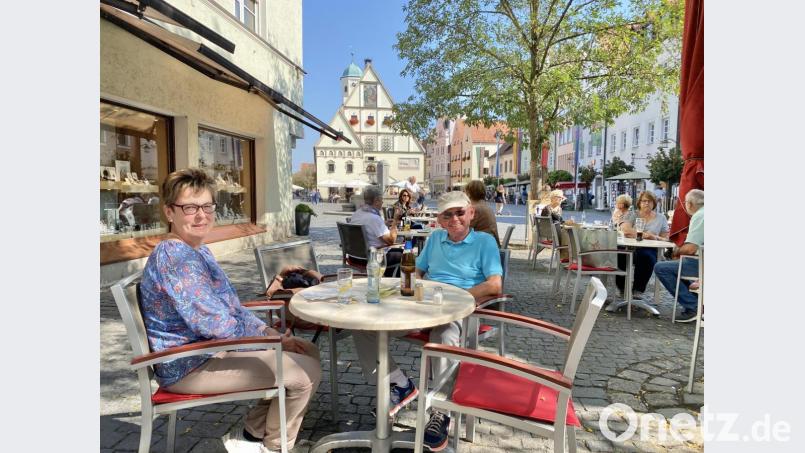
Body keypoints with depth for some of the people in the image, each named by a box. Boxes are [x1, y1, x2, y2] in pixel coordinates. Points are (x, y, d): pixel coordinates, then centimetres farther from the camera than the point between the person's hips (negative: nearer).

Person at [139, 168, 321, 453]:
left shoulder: (198, 250, 10)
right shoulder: (175, 257, -23)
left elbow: (233, 308, 12)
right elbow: (218, 325, -27)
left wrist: (274, 335, 1)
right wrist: (272, 338, -12)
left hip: (212, 349, 10)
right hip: (191, 366, -10)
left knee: (308, 353, 11)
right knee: (306, 372, -15)